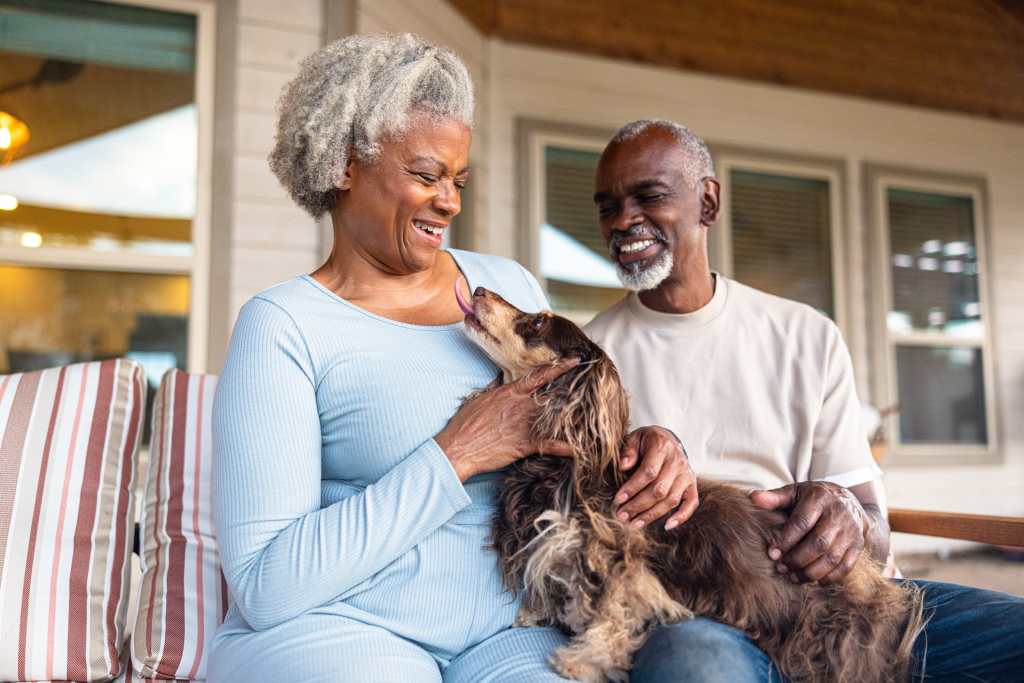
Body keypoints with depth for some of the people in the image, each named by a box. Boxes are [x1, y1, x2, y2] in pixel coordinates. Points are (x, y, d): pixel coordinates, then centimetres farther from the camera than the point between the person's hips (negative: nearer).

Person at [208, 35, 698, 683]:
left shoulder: (510, 284, 11)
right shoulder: (284, 325, -6)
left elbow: (577, 432, 21)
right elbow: (265, 587, -12)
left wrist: (650, 447, -2)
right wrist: (458, 455, -16)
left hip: (505, 630, 5)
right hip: (333, 630, -4)